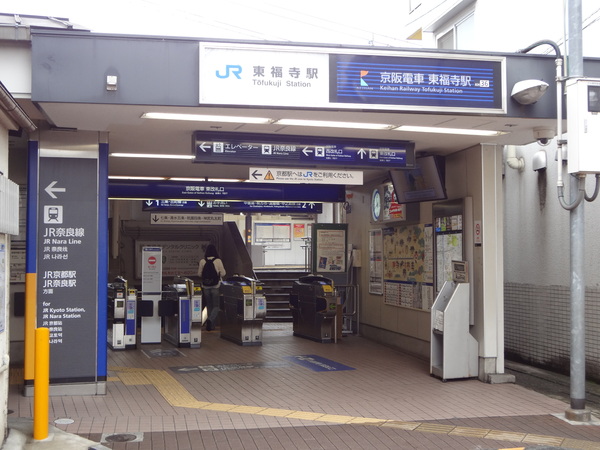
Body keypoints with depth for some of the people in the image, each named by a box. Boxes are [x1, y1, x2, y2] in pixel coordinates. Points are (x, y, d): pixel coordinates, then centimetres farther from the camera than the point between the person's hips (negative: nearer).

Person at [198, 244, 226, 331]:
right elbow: (223, 273, -7)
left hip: (206, 287, 3)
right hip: (216, 287, -3)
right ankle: (210, 320, -19)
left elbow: (199, 274, 2)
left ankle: (211, 325, 17)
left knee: (209, 306, 14)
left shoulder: (202, 261, -3)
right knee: (216, 306, 5)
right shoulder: (218, 261, -9)